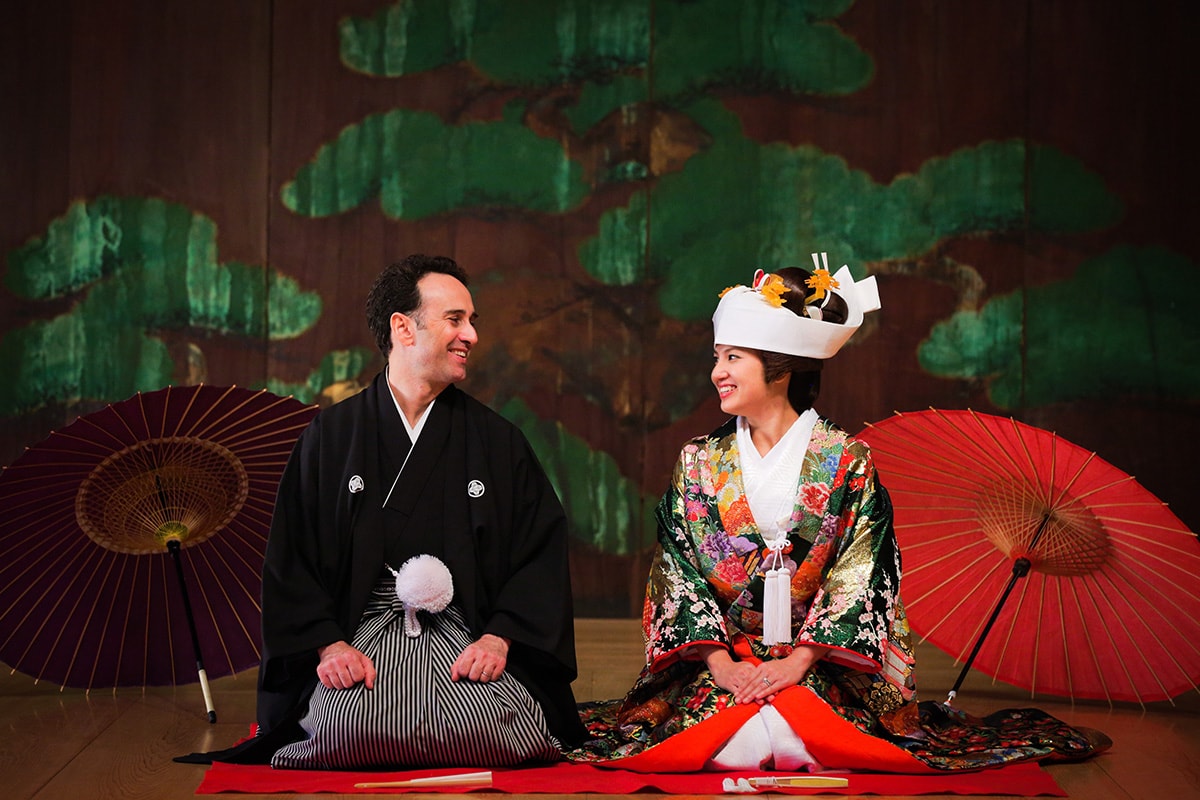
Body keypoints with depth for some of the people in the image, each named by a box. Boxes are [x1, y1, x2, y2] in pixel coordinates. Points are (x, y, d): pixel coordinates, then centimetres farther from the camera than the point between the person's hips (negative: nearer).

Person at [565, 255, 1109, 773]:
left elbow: (856, 578, -4)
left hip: (816, 664, -1)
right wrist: (718, 660, -13)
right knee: (717, 722, -32)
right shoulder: (699, 463, 8)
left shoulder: (846, 461, 1)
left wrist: (799, 660, -17)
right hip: (723, 659, 1)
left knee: (797, 725, -33)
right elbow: (678, 574, 2)